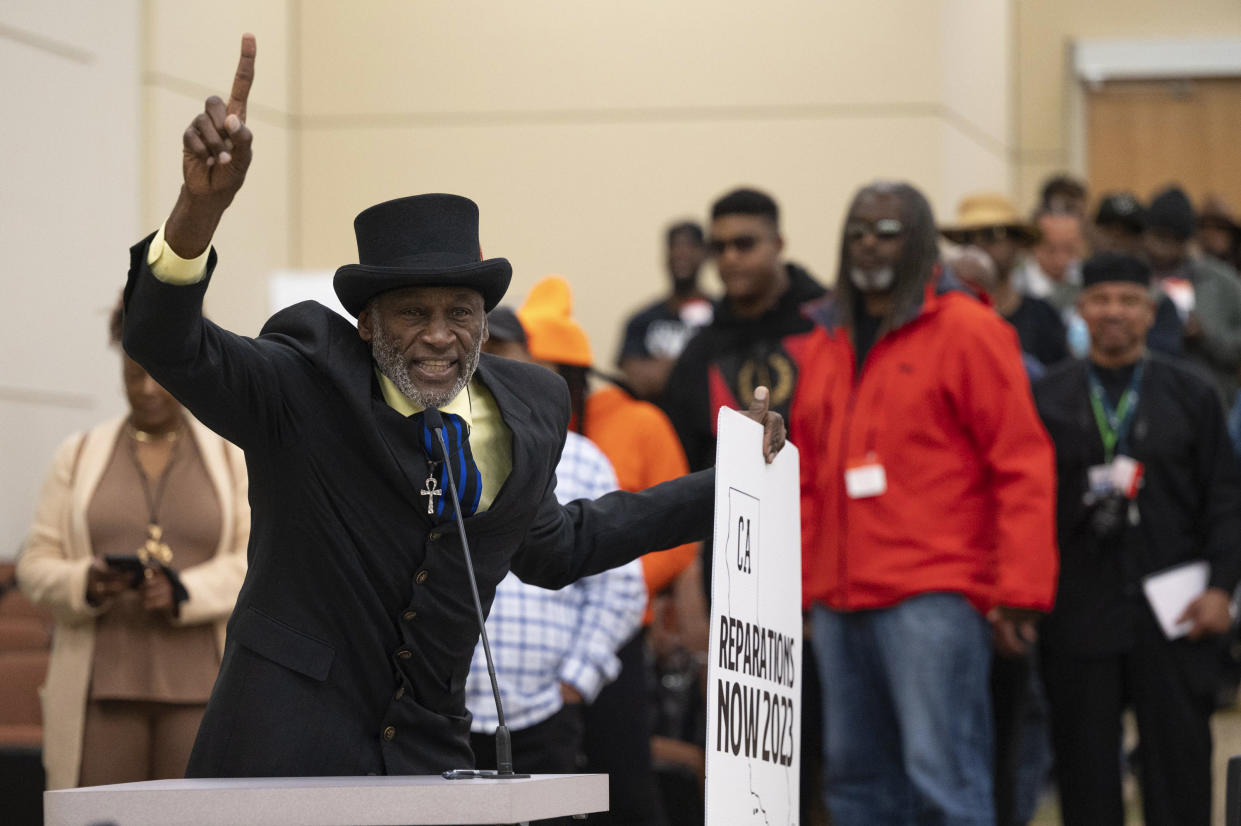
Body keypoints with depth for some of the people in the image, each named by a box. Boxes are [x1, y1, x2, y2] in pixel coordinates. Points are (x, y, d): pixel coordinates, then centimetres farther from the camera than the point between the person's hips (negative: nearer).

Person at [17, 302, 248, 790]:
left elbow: (258, 561, 3)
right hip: (100, 687, 0)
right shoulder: (77, 457, 14)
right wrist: (84, 584, -14)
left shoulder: (232, 459, 13)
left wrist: (186, 592, -14)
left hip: (199, 689, 0)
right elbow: (36, 565, 8)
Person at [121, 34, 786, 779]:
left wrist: (728, 486, 20)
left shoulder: (527, 409, 5)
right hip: (288, 749, -4)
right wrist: (200, 207, -42)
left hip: (429, 756, 4)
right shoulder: (304, 388, -9)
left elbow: (553, 549, 22)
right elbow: (168, 344, -24)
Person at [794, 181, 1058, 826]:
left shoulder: (966, 331, -2)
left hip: (934, 598, -7)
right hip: (840, 602, 7)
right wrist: (800, 589, 13)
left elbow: (1024, 467, -7)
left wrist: (1019, 592, -13)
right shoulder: (825, 344, 17)